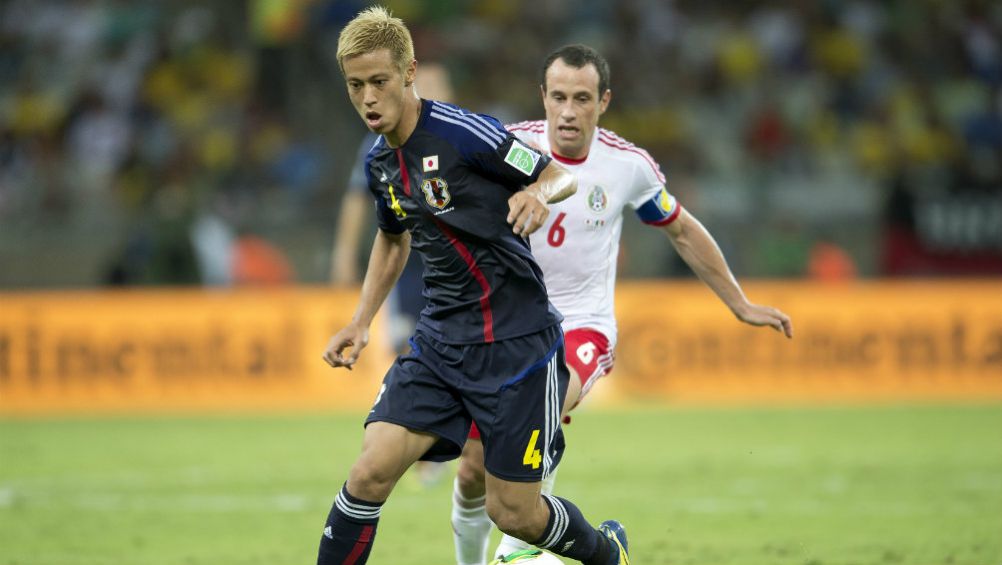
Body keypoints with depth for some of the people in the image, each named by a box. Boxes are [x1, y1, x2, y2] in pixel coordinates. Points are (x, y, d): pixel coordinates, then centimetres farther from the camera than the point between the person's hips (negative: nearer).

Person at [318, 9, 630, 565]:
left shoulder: (462, 133, -16)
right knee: (371, 471, -14)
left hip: (517, 341, -5)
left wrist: (537, 192, -31)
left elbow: (561, 175, -8)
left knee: (513, 513, 1)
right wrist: (360, 323, 17)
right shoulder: (379, 163, 5)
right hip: (440, 341, 6)